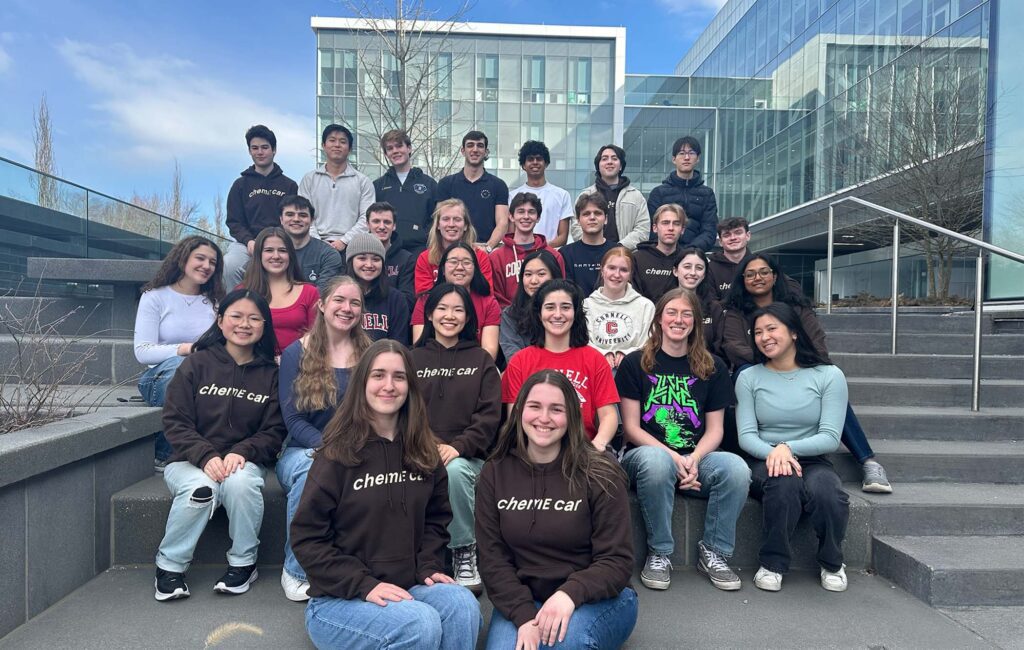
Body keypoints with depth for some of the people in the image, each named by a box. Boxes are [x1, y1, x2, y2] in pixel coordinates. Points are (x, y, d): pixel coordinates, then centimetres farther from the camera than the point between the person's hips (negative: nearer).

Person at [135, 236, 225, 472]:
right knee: (178, 365, -38)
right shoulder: (155, 297, 7)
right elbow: (142, 351, -5)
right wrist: (184, 349, -19)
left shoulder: (215, 302, 17)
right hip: (160, 376, -2)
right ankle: (164, 455, -20)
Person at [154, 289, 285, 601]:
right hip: (191, 461, 0)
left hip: (244, 462, 1)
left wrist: (242, 452, -19)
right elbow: (175, 422, -5)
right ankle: (170, 566, -7)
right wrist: (206, 456, -19)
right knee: (200, 488, -32)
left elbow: (274, 432, 0)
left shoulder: (271, 374, 4)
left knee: (241, 482, -32)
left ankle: (243, 563, -9)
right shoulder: (197, 364, 1)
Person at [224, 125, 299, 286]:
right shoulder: (240, 184, 16)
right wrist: (249, 241, -10)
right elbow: (234, 222, 11)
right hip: (246, 242, 1)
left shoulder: (289, 185, 14)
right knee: (230, 264, -30)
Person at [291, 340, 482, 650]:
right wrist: (364, 585, -18)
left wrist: (428, 567, -3)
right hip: (337, 600, -4)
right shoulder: (337, 454, -9)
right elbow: (306, 538, -10)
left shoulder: (423, 452, 5)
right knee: (421, 624, -31)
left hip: (407, 589, 4)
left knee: (462, 605, -26)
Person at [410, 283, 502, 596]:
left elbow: (490, 415, 0)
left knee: (455, 471, -34)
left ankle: (465, 552, -12)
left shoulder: (481, 360, 11)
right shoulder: (412, 358, 14)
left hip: (466, 456, 0)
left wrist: (457, 447, -16)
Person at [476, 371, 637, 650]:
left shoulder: (599, 475, -9)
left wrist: (569, 594, -28)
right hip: (521, 600, 2)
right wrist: (524, 615, -18)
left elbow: (618, 561, -10)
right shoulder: (494, 473, -1)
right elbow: (493, 557, -3)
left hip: (595, 599, -2)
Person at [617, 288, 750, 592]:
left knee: (737, 468, -29)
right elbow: (630, 428, -2)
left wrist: (694, 459, -15)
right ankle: (659, 553, -15)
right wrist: (673, 457, -16)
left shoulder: (713, 367, 11)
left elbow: (715, 429, 6)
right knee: (656, 461, -38)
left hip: (697, 458, 2)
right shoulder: (635, 363, 3)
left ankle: (714, 551, -6)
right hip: (646, 454, -2)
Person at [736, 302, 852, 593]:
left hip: (812, 461, 0)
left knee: (826, 492, -33)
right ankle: (772, 564, -13)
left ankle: (832, 563, -2)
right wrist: (772, 453, -24)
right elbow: (746, 435, -2)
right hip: (764, 462, 0)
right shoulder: (749, 378, 6)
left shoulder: (829, 376, 2)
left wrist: (789, 448, -23)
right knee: (784, 483, -35)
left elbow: (830, 437, -7)